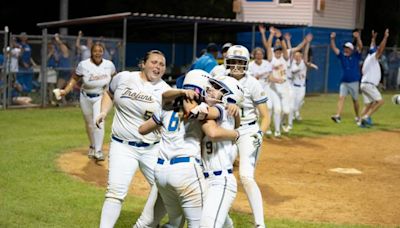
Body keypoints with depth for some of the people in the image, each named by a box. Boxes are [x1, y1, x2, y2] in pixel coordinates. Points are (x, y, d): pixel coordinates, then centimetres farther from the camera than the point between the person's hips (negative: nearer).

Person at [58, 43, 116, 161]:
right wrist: (65, 91, -15)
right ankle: (92, 146, 39)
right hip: (86, 98, 1)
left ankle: (98, 151, -12)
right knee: (89, 124, 14)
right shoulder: (83, 65, -12)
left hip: (101, 97, -1)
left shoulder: (109, 65, -7)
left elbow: (114, 79, 9)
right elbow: (74, 79, -5)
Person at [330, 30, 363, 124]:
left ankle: (357, 117, 23)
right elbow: (334, 48, -2)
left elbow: (360, 47, -17)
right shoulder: (342, 56, 5)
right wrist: (332, 39, -17)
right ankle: (338, 116, -25)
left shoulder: (356, 56, -1)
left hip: (354, 82, -2)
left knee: (355, 100, 8)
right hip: (344, 82, 2)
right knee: (341, 98, -13)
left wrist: (357, 38, -32)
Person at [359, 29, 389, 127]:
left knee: (368, 104, 9)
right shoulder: (373, 58, -8)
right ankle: (366, 116, -16)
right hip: (369, 85, -10)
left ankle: (362, 121, 1)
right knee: (380, 101, -11)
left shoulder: (369, 57, 16)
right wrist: (385, 37, -13)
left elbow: (373, 48, 34)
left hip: (364, 84, 10)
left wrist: (373, 38, 40)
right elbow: (381, 48, -16)